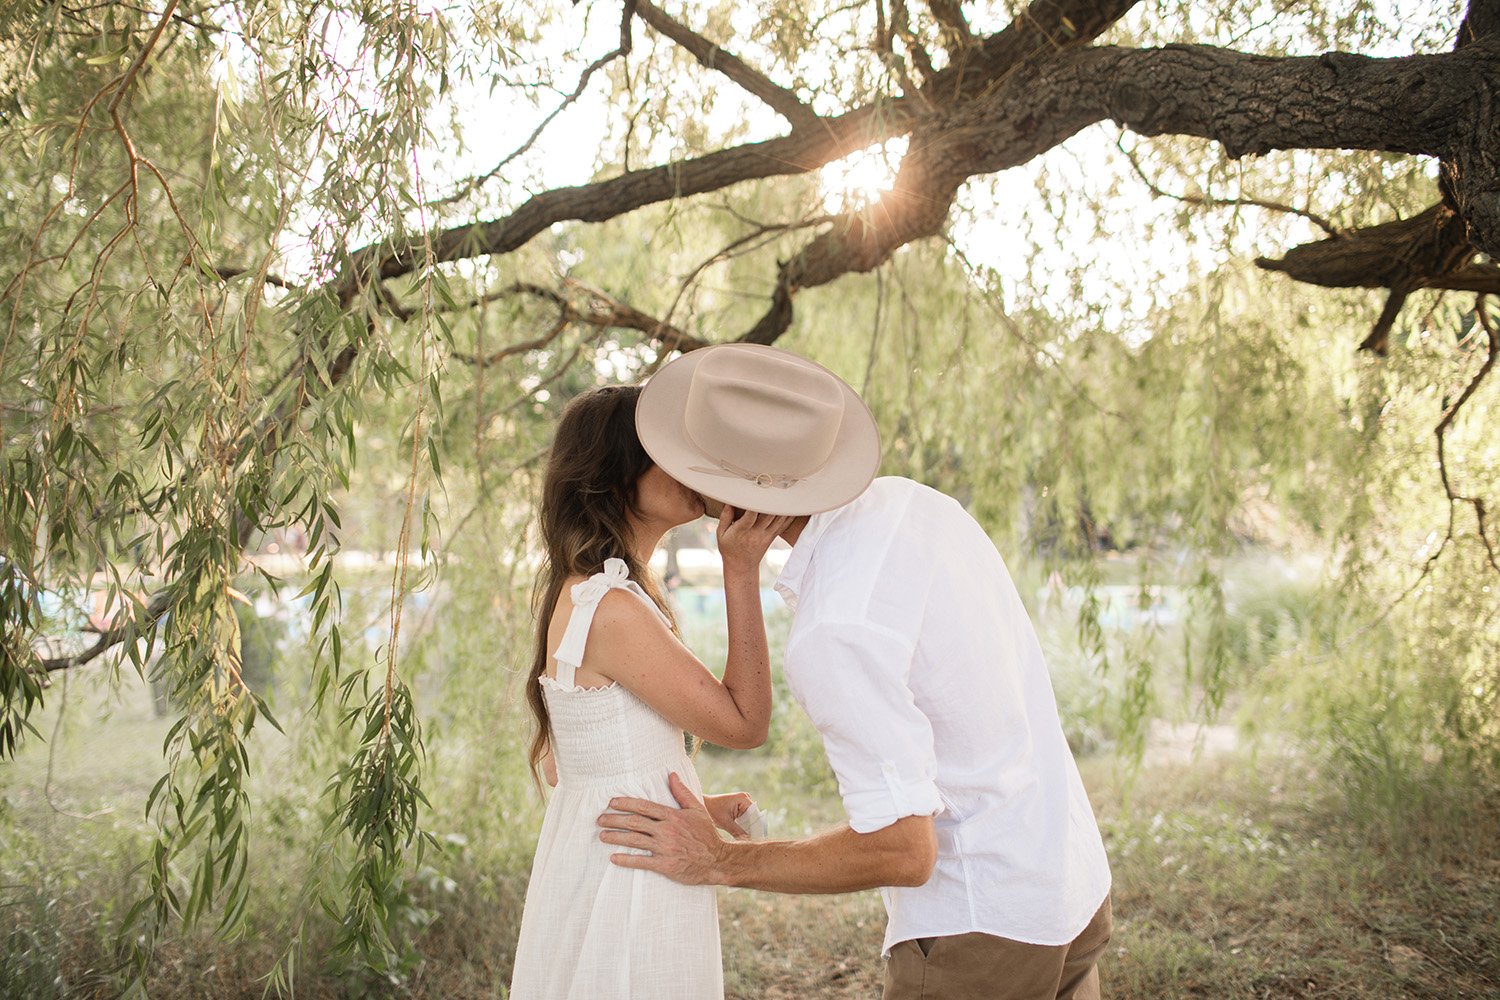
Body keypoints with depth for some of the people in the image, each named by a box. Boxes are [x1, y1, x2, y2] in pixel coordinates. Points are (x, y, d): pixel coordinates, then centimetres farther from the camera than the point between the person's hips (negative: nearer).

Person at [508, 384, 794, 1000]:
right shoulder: (612, 608, -24)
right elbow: (744, 722, -17)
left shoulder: (578, 595, 7)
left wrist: (693, 806, 13)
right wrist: (741, 569, -18)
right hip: (627, 886, -10)